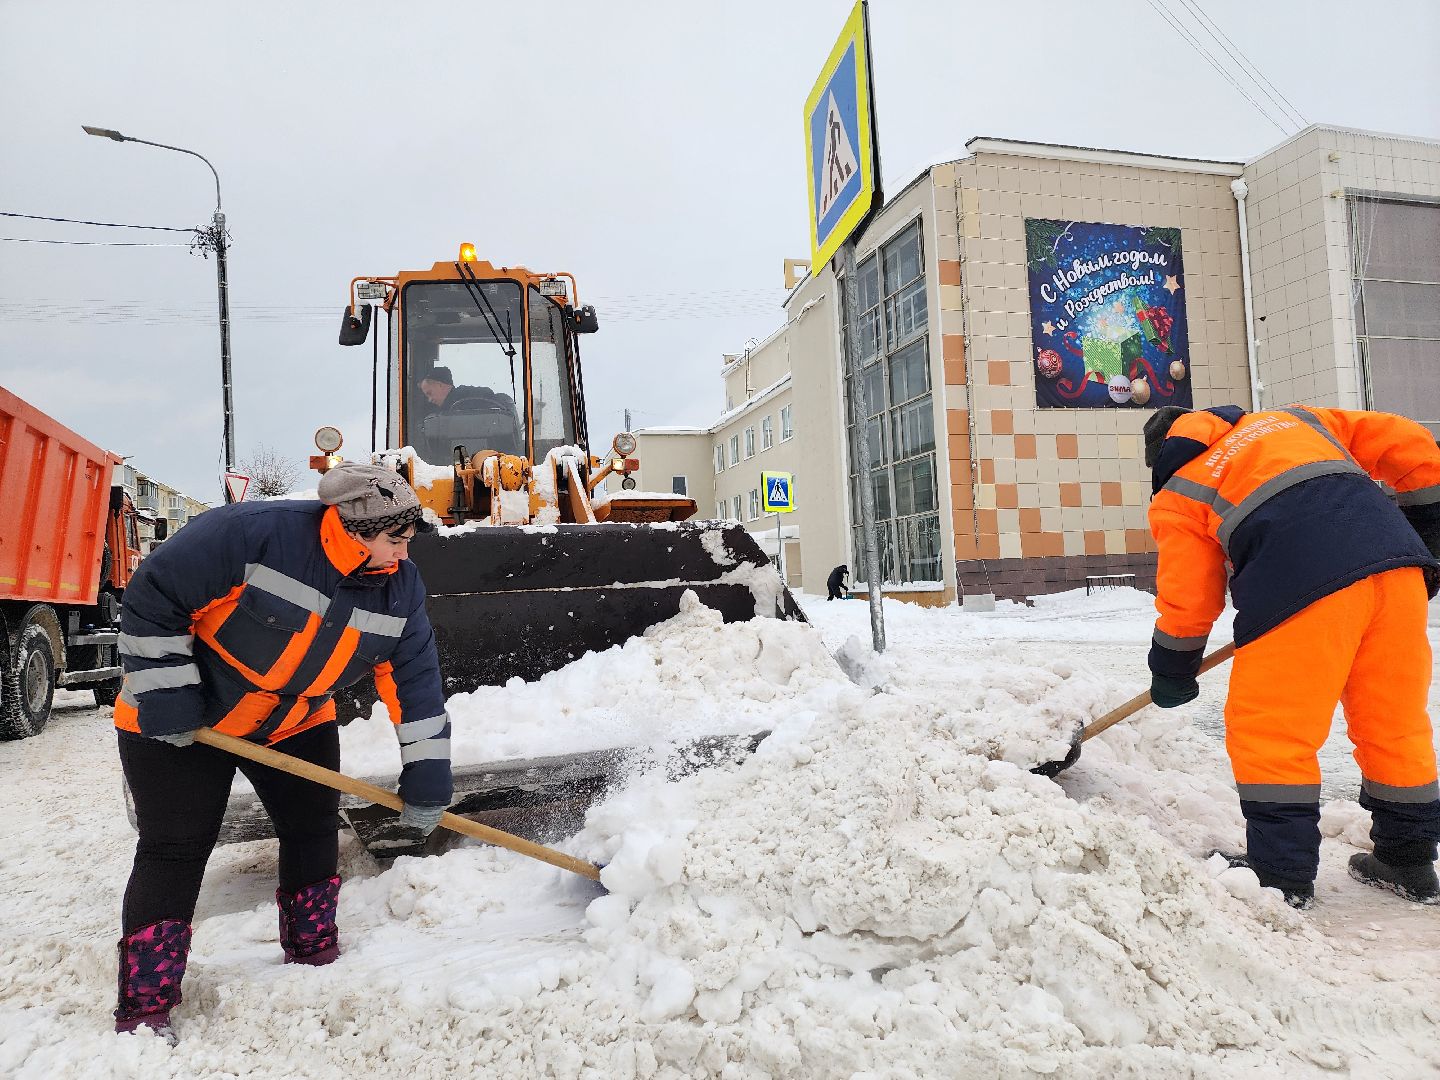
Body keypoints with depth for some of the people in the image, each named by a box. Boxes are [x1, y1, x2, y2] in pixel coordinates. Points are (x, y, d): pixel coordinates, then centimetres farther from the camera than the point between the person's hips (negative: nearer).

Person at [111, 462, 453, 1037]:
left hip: (297, 725, 5)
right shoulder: (251, 533, -32)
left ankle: (315, 960, 28)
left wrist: (427, 779, -11)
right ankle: (144, 1009, 11)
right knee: (174, 851, -3)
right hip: (175, 724, -5)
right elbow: (153, 597, -23)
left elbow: (415, 682, -10)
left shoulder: (399, 588, -14)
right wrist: (164, 695, -22)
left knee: (313, 834, 7)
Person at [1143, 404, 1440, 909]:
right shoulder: (1291, 419, 32)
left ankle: (1282, 875, 11)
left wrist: (1172, 675, 30)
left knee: (1270, 732, 6)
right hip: (1396, 560, 6)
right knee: (1395, 722, 17)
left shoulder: (1176, 495, 19)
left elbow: (1186, 599, 17)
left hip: (1302, 583, -5)